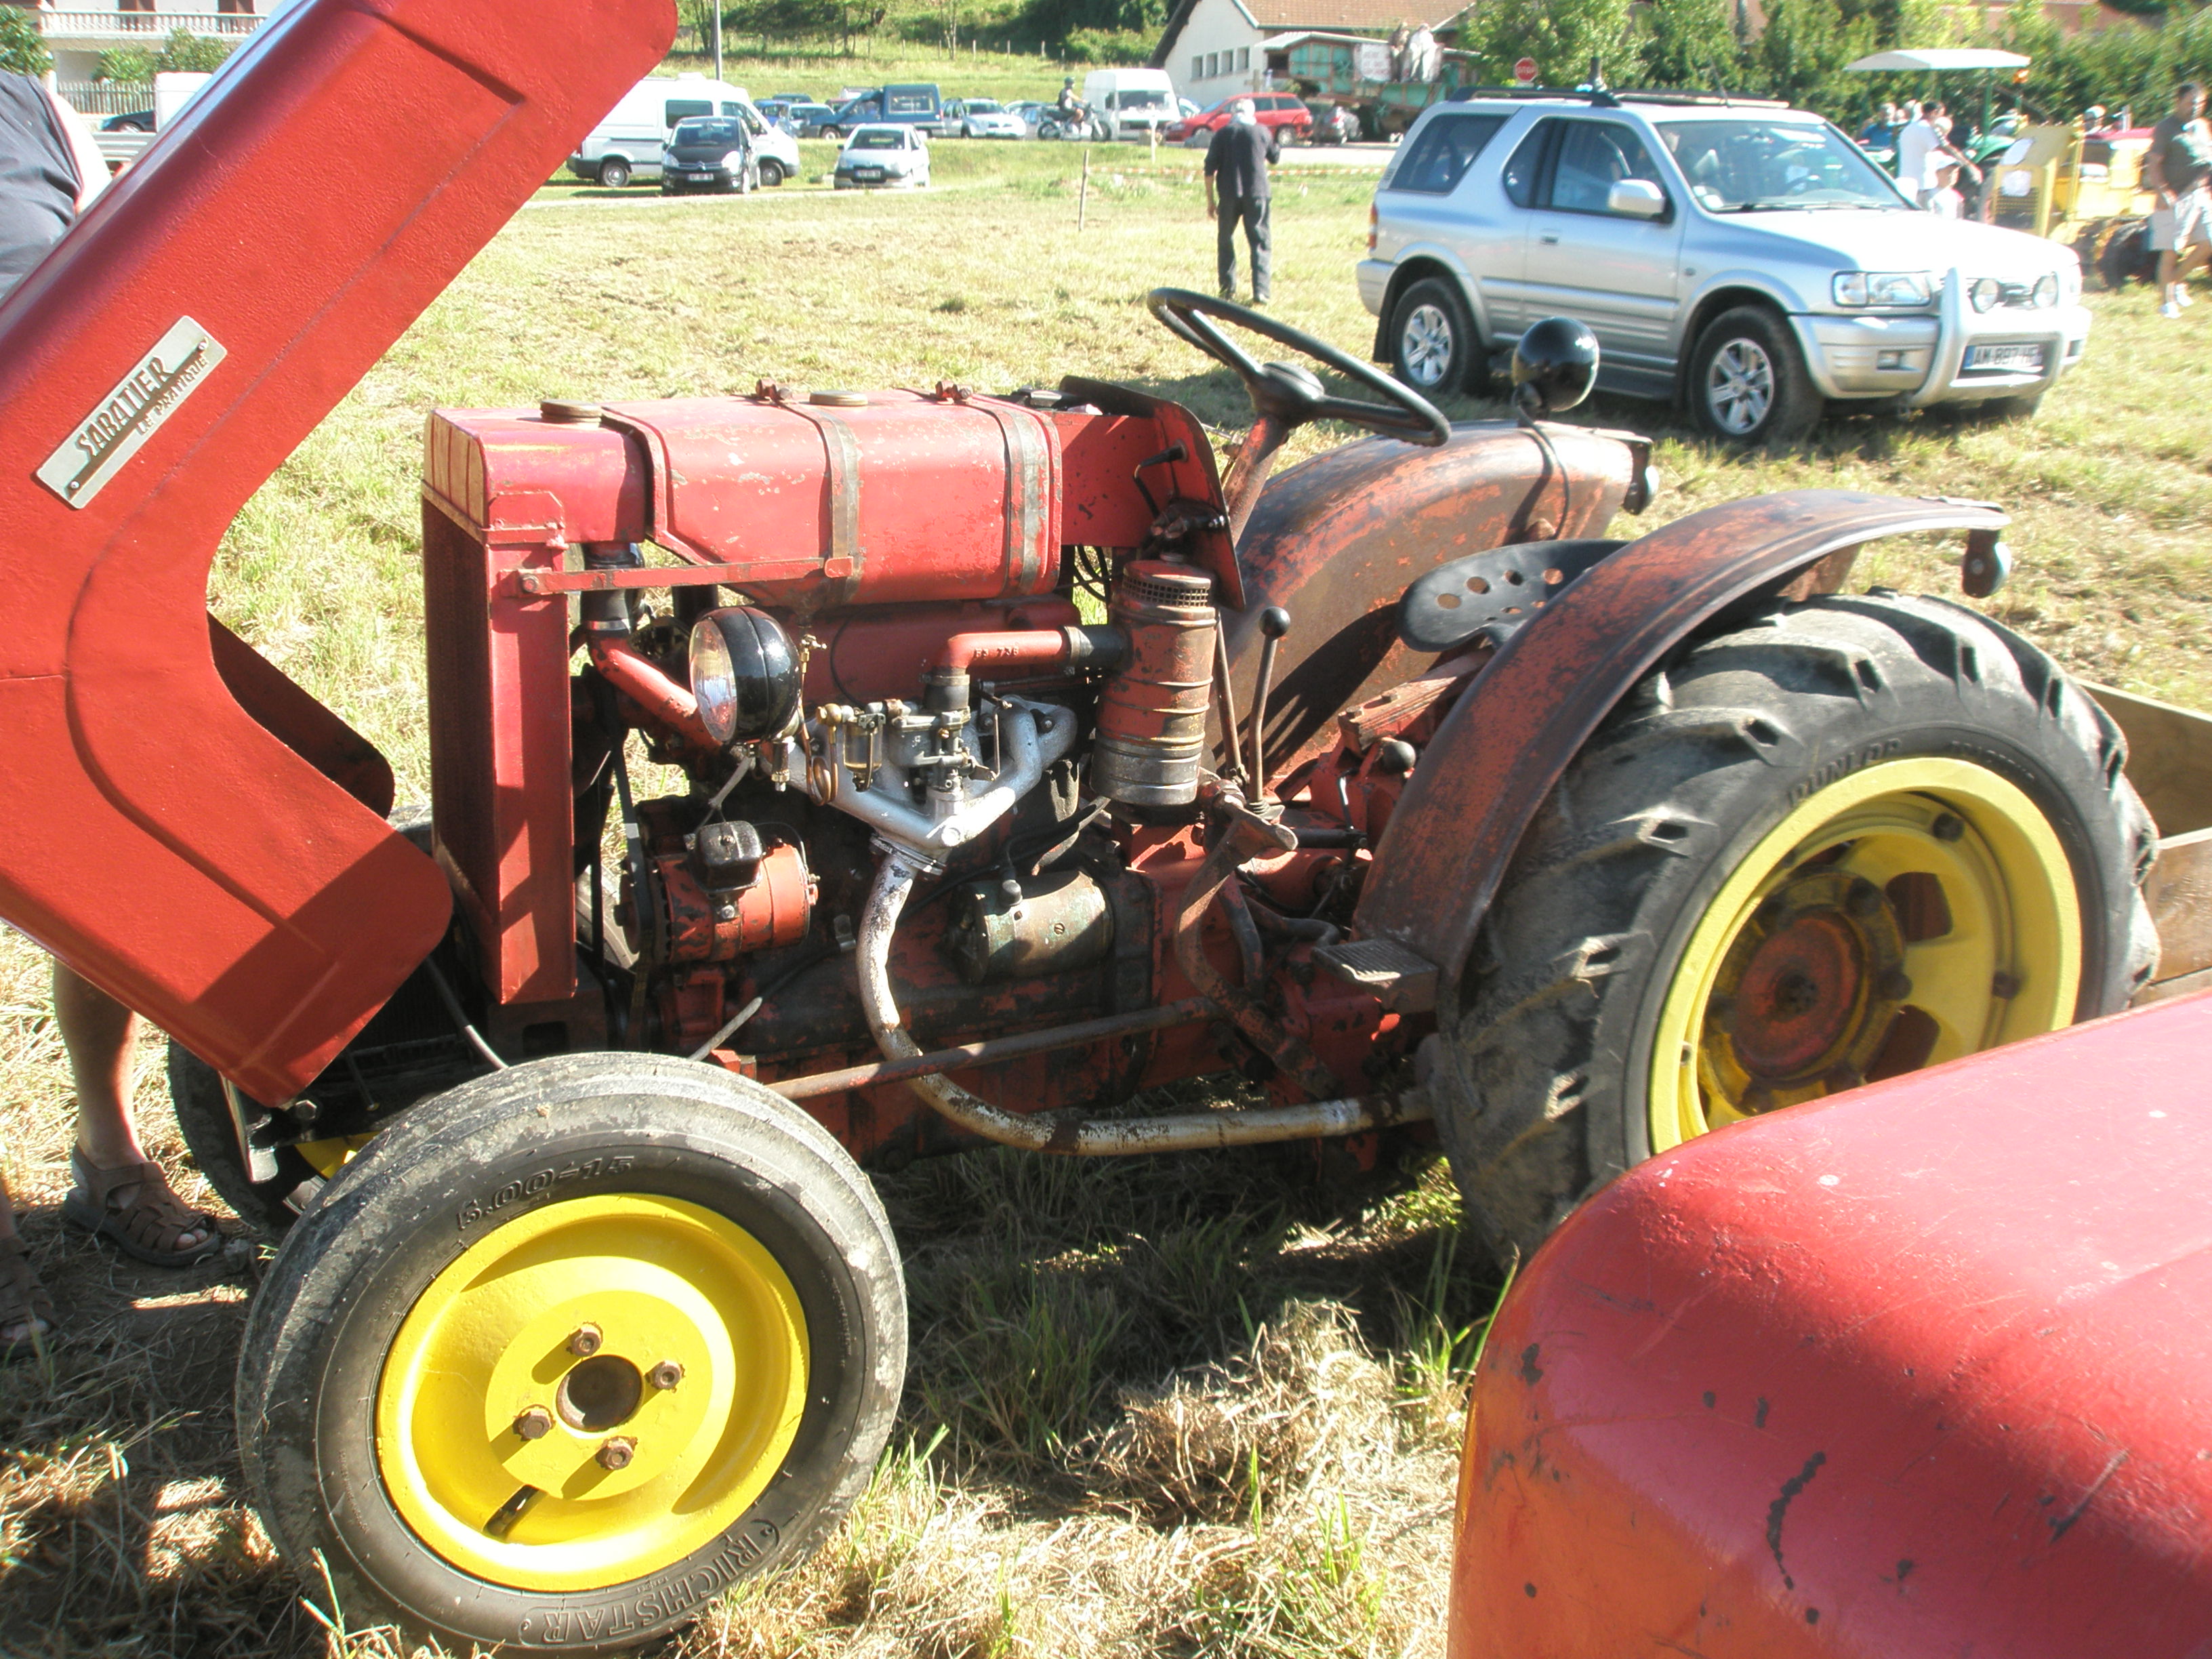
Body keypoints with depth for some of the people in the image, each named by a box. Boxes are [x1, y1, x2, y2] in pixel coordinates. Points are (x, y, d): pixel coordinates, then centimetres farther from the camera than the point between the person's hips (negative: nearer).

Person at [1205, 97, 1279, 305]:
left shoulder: (1223, 134, 2)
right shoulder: (1262, 132, 4)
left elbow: (1210, 167, -2)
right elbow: (1275, 157, 20)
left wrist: (1210, 199, 3)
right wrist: (1277, 143, 39)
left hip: (1229, 195, 0)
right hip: (1257, 194, 0)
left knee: (1225, 242, 15)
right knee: (1260, 244, 1)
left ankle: (1228, 290, 12)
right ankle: (1260, 292, -11)